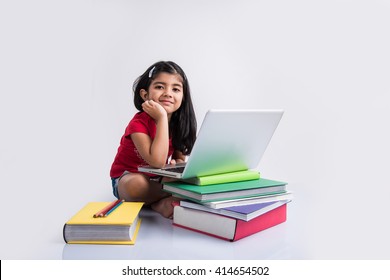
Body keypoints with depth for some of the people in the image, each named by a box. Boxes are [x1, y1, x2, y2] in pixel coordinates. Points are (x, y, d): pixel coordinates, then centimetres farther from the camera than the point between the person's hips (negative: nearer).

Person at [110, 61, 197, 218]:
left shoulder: (179, 123, -6)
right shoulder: (139, 123, -24)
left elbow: (179, 158, 7)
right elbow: (157, 161, -38)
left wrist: (176, 164, -20)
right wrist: (162, 117, -36)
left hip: (159, 180, 5)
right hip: (127, 179, -5)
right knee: (137, 184, -40)